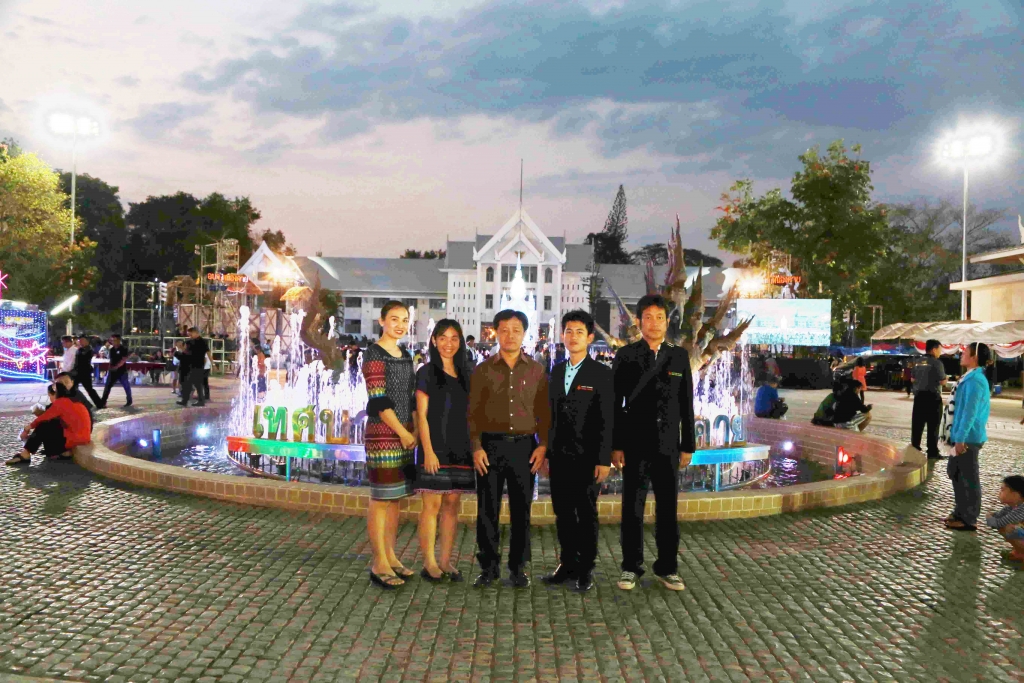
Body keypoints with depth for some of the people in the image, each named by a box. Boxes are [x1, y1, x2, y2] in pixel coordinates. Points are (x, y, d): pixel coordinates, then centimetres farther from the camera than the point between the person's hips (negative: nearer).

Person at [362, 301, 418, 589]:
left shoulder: (405, 356, 14)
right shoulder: (374, 354, -9)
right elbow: (378, 401, -14)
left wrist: (413, 431, 5)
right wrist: (403, 433, -11)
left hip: (404, 436, 8)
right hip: (382, 435, -8)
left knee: (395, 498, 13)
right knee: (380, 499, -2)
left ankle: (390, 556, 23)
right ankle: (379, 564, 6)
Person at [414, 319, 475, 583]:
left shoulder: (464, 374, 13)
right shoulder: (427, 373, -1)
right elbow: (421, 415, -5)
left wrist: (474, 446, 7)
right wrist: (428, 450, -13)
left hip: (460, 448, 5)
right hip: (435, 446, -5)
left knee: (453, 504, 7)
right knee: (432, 504, -3)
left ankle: (445, 561, 16)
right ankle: (429, 563, 6)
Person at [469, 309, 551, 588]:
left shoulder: (537, 371, 8)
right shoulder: (483, 370, 6)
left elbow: (544, 412, 8)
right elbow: (473, 412, 4)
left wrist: (543, 444, -3)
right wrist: (476, 446, -5)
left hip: (524, 446, 1)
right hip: (490, 445, 0)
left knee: (521, 510, 6)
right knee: (487, 510, 3)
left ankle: (518, 568, 19)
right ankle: (488, 567, 17)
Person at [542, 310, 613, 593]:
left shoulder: (602, 374, -5)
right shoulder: (555, 371, 10)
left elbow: (607, 420, -8)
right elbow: (550, 414, 12)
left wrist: (604, 460, -12)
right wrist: (546, 452, 10)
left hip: (587, 458, -5)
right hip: (559, 457, 5)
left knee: (586, 514, 5)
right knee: (563, 513, 11)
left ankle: (586, 569, 18)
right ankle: (567, 564, 24)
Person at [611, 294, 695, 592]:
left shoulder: (680, 356, 6)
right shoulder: (626, 355, -1)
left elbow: (686, 404, 7)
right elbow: (616, 403, -2)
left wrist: (688, 445, 4)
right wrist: (615, 445, -7)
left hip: (668, 446, 2)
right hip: (635, 445, -2)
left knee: (668, 509, 8)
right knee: (632, 509, 5)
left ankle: (667, 568, 21)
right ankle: (631, 567, 18)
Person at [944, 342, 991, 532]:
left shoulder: (974, 381, -20)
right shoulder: (970, 378, 12)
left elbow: (970, 413, -23)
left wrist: (960, 438, -22)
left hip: (968, 437, -10)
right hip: (963, 435, 10)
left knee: (969, 478, 0)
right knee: (954, 472, 18)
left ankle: (969, 520, 9)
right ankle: (961, 512, 29)